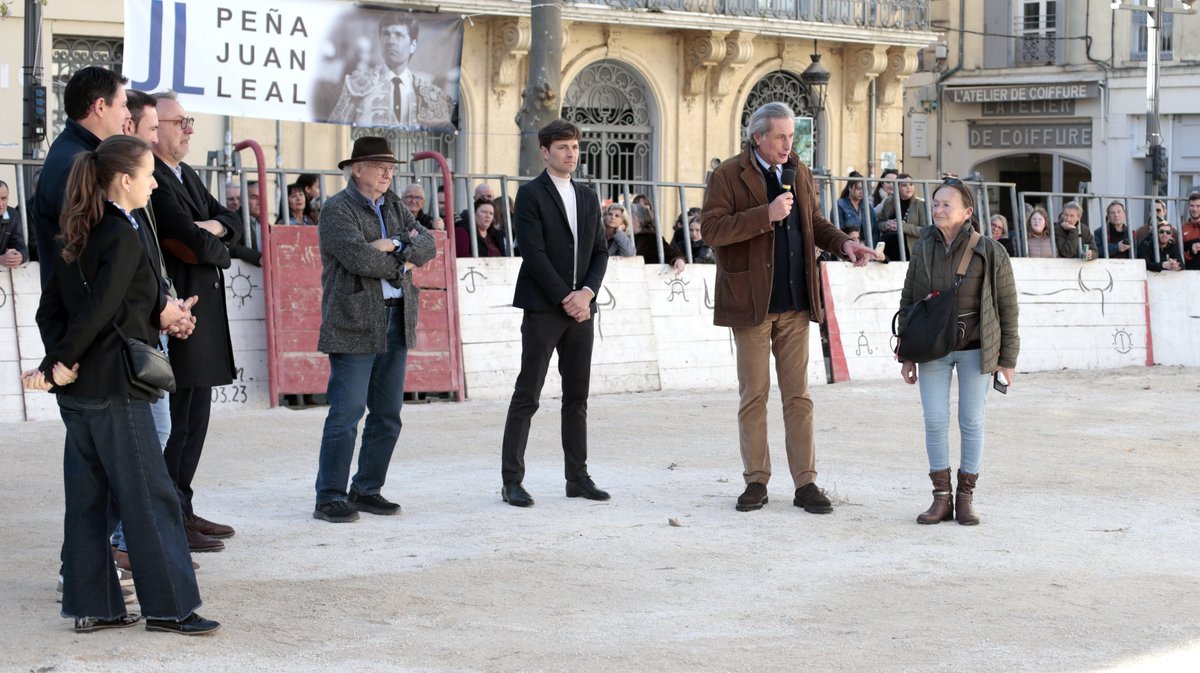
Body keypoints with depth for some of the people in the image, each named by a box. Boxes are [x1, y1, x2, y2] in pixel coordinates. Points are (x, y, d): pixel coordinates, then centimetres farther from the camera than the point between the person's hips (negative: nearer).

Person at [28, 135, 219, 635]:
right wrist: (56, 365, -14)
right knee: (150, 498, -2)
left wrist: (62, 361, 1)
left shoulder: (77, 237, 12)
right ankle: (168, 606, 2)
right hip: (115, 388, -9)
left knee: (87, 499, 11)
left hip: (77, 389, 9)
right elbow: (98, 311, -21)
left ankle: (92, 606, 15)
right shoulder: (123, 237, -15)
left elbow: (50, 309, 11)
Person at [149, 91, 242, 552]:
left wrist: (216, 227, -3)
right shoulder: (151, 179, -15)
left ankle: (182, 511, 23)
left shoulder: (187, 176, 18)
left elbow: (230, 221, 19)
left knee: (194, 418, 15)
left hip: (203, 315, 10)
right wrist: (219, 250, 0)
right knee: (175, 422, -6)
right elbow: (195, 244, -21)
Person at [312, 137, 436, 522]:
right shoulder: (338, 209, -6)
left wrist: (397, 247, -11)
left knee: (388, 414, 10)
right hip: (355, 326, -8)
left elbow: (428, 242, 7)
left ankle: (367, 490, 20)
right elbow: (358, 257, -20)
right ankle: (329, 498, -3)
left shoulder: (392, 205, 17)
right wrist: (402, 262, -5)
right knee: (347, 413, -9)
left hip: (396, 323, 8)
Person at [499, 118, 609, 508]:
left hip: (580, 307, 6)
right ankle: (512, 481, -2)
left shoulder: (588, 198, 16)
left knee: (577, 397, 8)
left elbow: (599, 252, 13)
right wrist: (565, 298, -13)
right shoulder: (531, 194, -4)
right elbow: (533, 252, -12)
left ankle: (577, 477, 14)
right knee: (527, 397, -5)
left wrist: (586, 293, -5)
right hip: (543, 308, -6)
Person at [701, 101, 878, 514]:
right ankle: (756, 481, 12)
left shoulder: (799, 174, 11)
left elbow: (814, 221, 22)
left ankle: (805, 483, 7)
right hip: (751, 302, -4)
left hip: (795, 302, 4)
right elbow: (711, 228, -16)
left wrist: (843, 243, 1)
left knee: (798, 395, 4)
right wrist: (766, 215, -23)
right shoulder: (729, 175, -6)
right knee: (754, 394, 4)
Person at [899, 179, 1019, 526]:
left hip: (975, 349, -2)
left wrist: (1007, 359, -4)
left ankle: (966, 498, 14)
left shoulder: (989, 253, -9)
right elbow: (908, 301, 7)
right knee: (935, 421, 0)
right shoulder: (923, 250, 0)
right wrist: (907, 355, 6)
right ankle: (941, 498, 9)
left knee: (972, 422, 4)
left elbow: (1007, 306, -4)